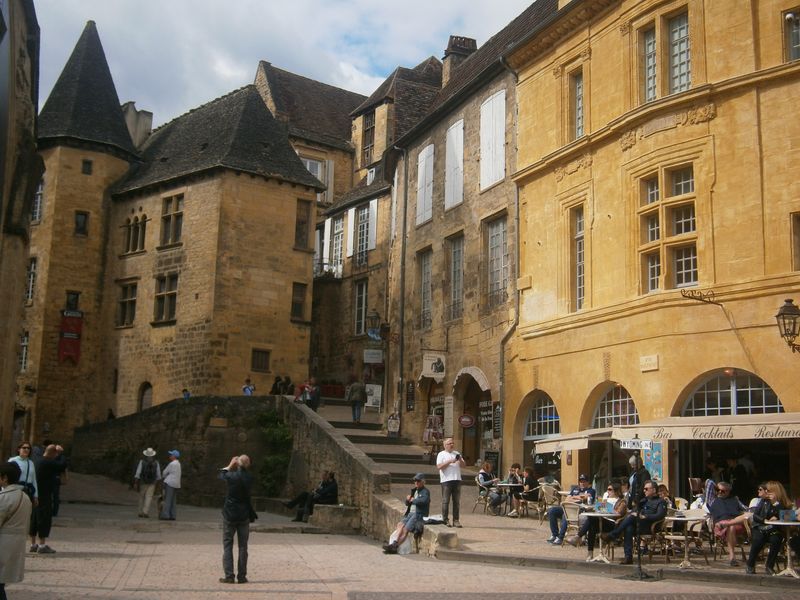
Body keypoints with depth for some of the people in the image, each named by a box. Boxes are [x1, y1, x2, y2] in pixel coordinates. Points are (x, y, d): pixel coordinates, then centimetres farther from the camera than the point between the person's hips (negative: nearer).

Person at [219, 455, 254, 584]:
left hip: (229, 515, -2)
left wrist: (230, 466, 18)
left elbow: (221, 475, 5)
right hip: (244, 515, 3)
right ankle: (242, 576, 10)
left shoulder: (232, 476, -15)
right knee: (243, 546, 9)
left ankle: (229, 576, 1)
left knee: (227, 545, 5)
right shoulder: (249, 478, -7)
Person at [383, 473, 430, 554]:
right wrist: (407, 499, 3)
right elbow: (407, 503, 27)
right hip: (410, 514, 7)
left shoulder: (425, 491, -1)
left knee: (406, 529, -22)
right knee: (400, 524, -20)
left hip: (419, 515, -7)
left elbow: (424, 501, -23)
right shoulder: (414, 490, 23)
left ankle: (394, 547, -25)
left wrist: (413, 500, -8)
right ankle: (395, 543, -31)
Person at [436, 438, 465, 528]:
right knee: (445, 501, -4)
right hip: (446, 480, -5)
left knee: (457, 501, 4)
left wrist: (460, 460, -4)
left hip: (457, 480, 5)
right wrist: (450, 461, -14)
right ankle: (445, 520, 1)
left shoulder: (457, 453, 19)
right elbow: (439, 466, -9)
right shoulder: (441, 454, 3)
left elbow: (464, 465, 17)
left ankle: (456, 520, 8)